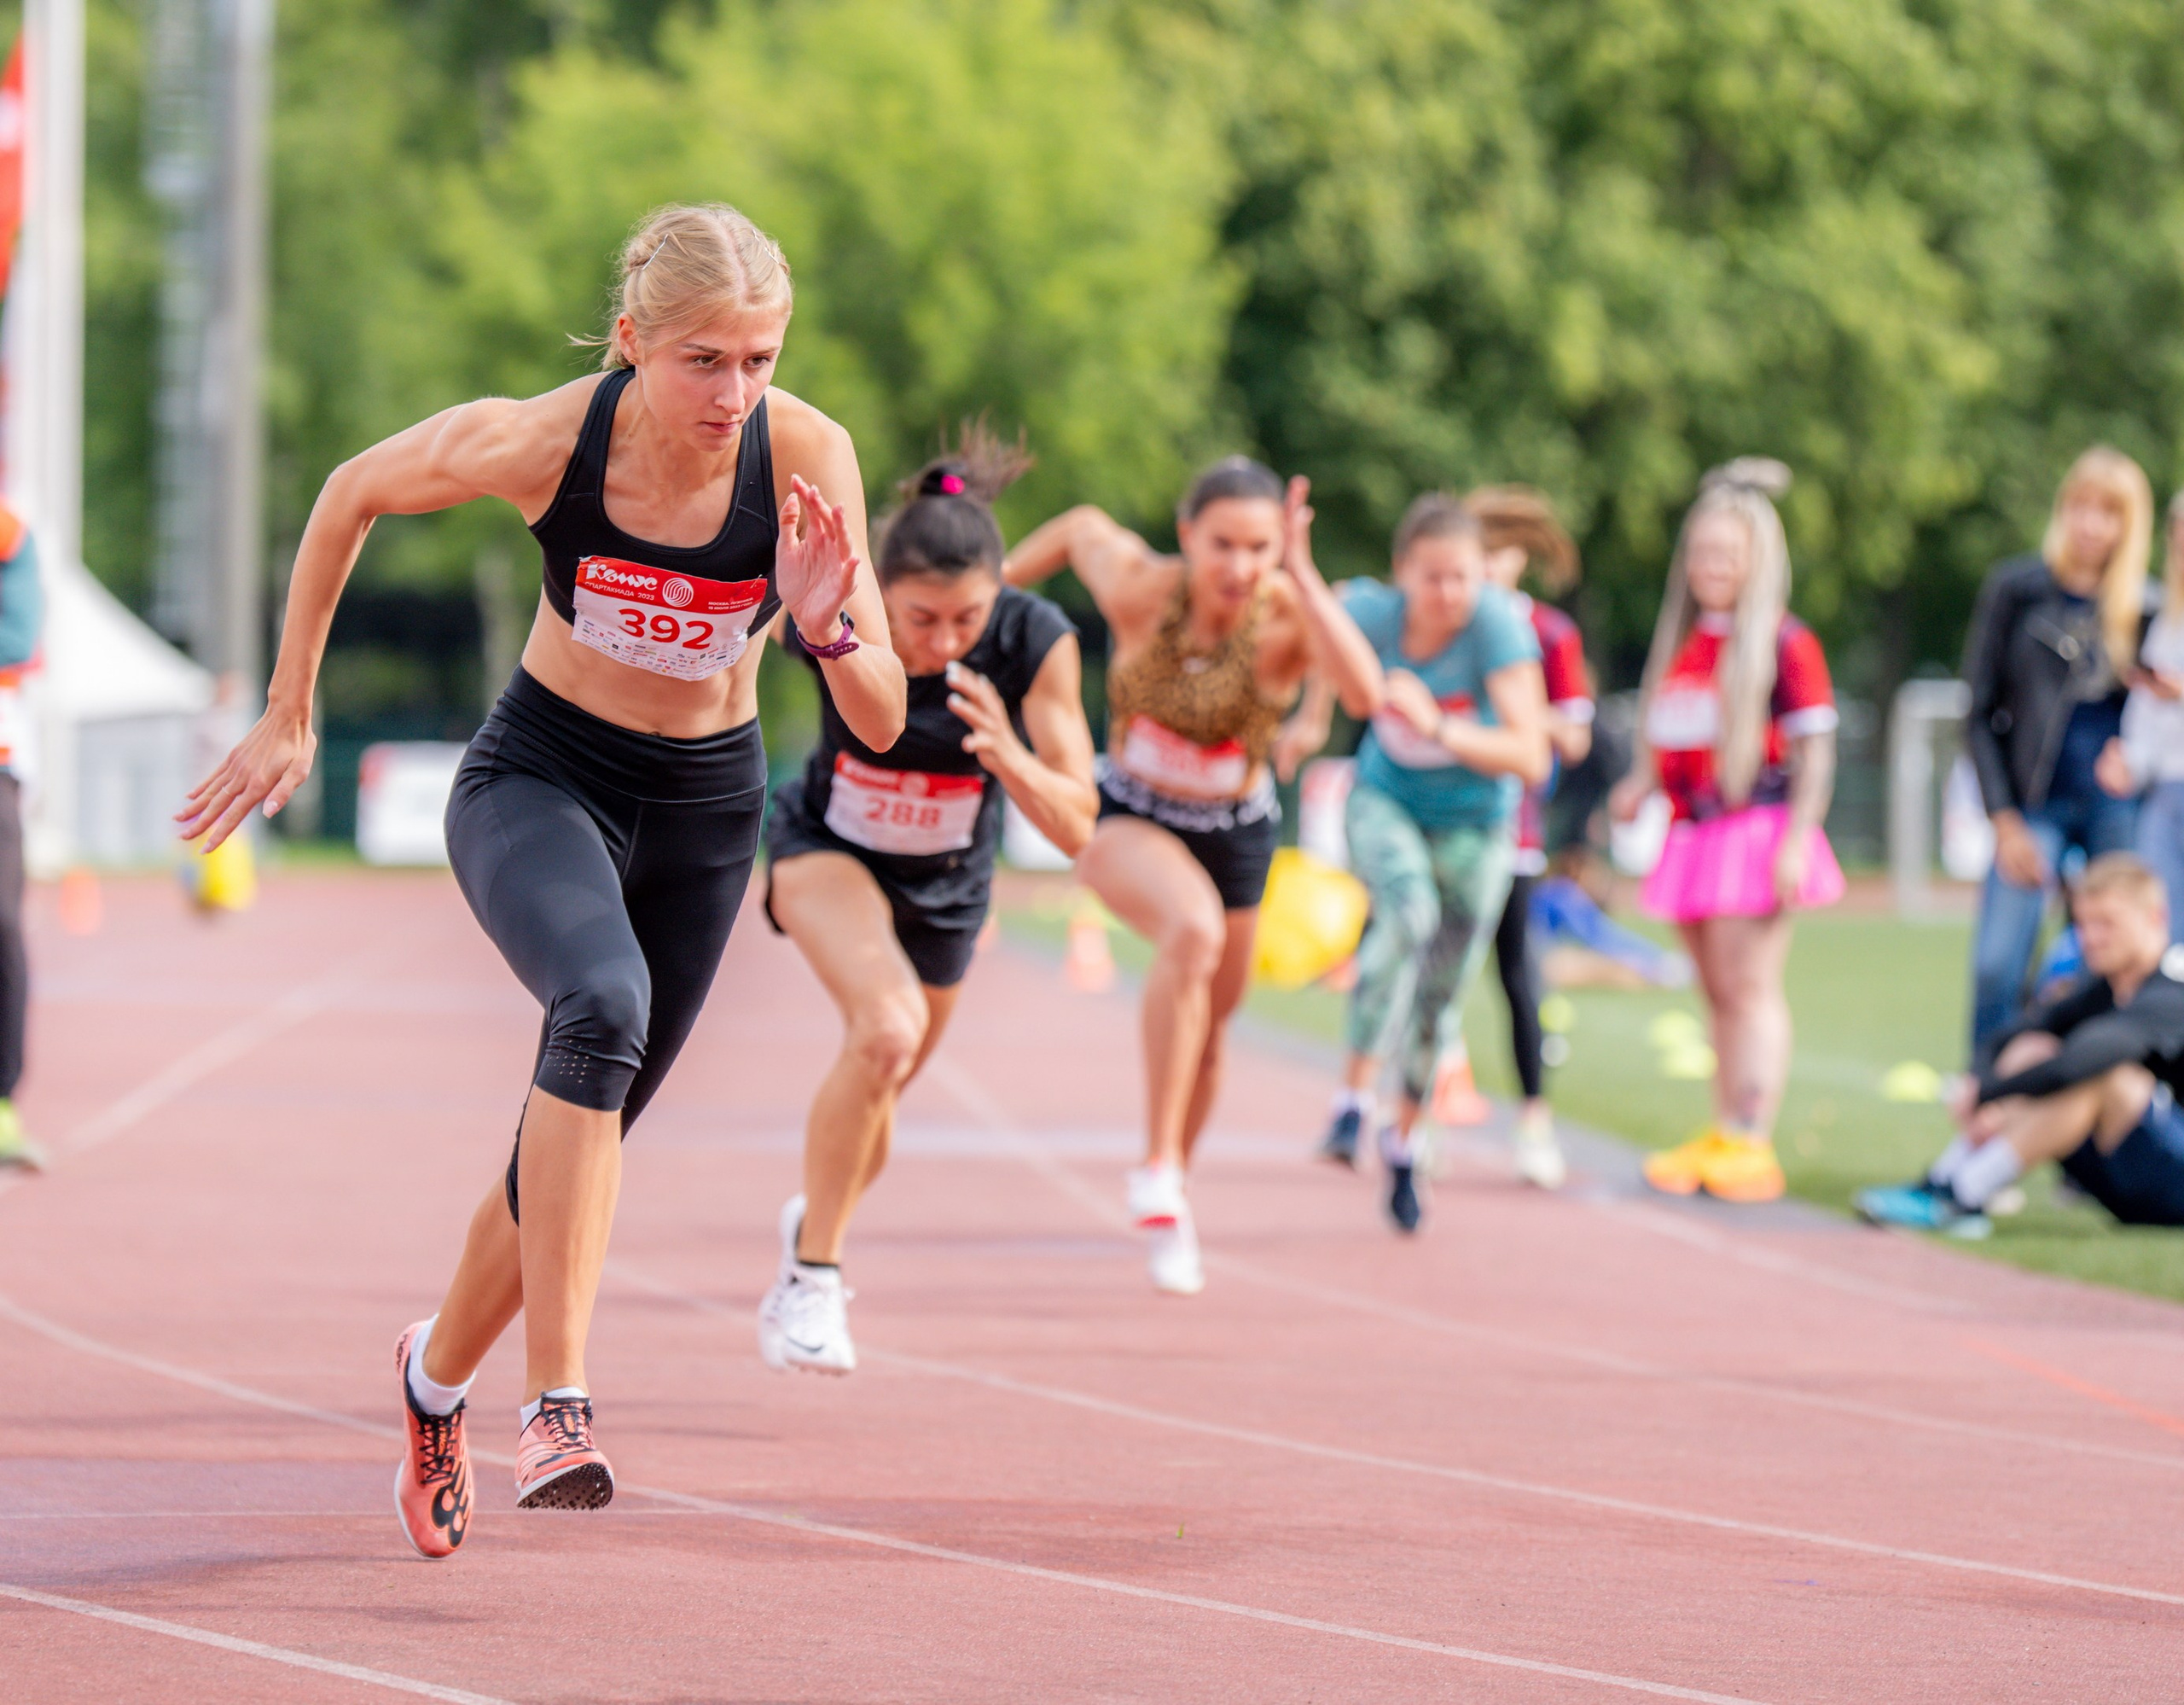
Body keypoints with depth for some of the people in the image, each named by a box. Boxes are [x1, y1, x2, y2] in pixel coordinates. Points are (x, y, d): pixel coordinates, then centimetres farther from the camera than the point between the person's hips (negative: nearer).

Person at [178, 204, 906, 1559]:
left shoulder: (806, 456, -22)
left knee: (584, 1138, 14)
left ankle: (440, 1375, 43)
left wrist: (830, 628, -41)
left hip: (703, 810, 3)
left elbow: (881, 724, -19)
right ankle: (558, 1399, -35)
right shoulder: (538, 441, -24)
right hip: (538, 782, -3)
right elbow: (352, 497, -4)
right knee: (603, 1003, -34)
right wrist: (288, 717, 2)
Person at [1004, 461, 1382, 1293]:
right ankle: (1157, 1169, -28)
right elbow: (1081, 528, -2)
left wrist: (1302, 578, -48)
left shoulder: (1289, 619, -25)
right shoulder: (1139, 590, -25)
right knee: (1192, 929, -35)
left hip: (1235, 831, 2)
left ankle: (1174, 1197, 46)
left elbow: (1364, 694, -45)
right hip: (1125, 818, -2)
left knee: (1206, 1036, 17)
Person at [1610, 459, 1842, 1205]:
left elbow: (1814, 748, -11)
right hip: (1694, 830, 7)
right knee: (1717, 991, 11)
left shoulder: (1784, 642, -8)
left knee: (1750, 984, -9)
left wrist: (1797, 840, -17)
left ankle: (1752, 1142, -9)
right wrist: (1640, 783, 6)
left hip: (1756, 828, -7)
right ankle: (1719, 1137, 15)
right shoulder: (1682, 641, 14)